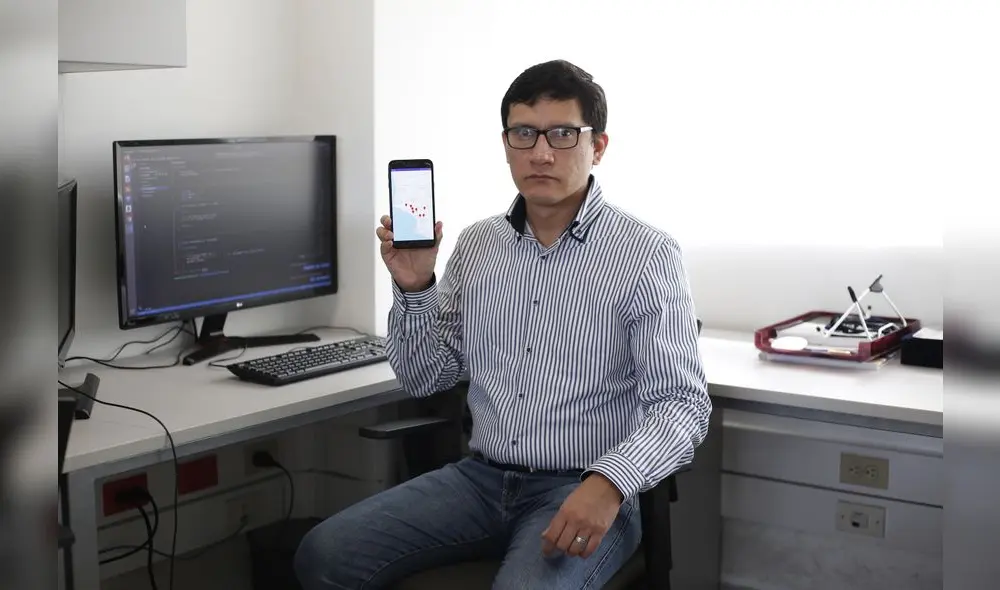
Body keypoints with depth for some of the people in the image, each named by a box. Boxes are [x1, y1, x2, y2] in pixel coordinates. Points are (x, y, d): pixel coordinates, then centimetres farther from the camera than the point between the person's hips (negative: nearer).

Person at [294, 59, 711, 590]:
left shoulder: (645, 254, -9)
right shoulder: (476, 245, 7)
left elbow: (682, 404, -12)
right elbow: (424, 379, 11)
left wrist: (609, 484, -29)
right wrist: (414, 288, -6)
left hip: (582, 491, -5)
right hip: (480, 478, 5)